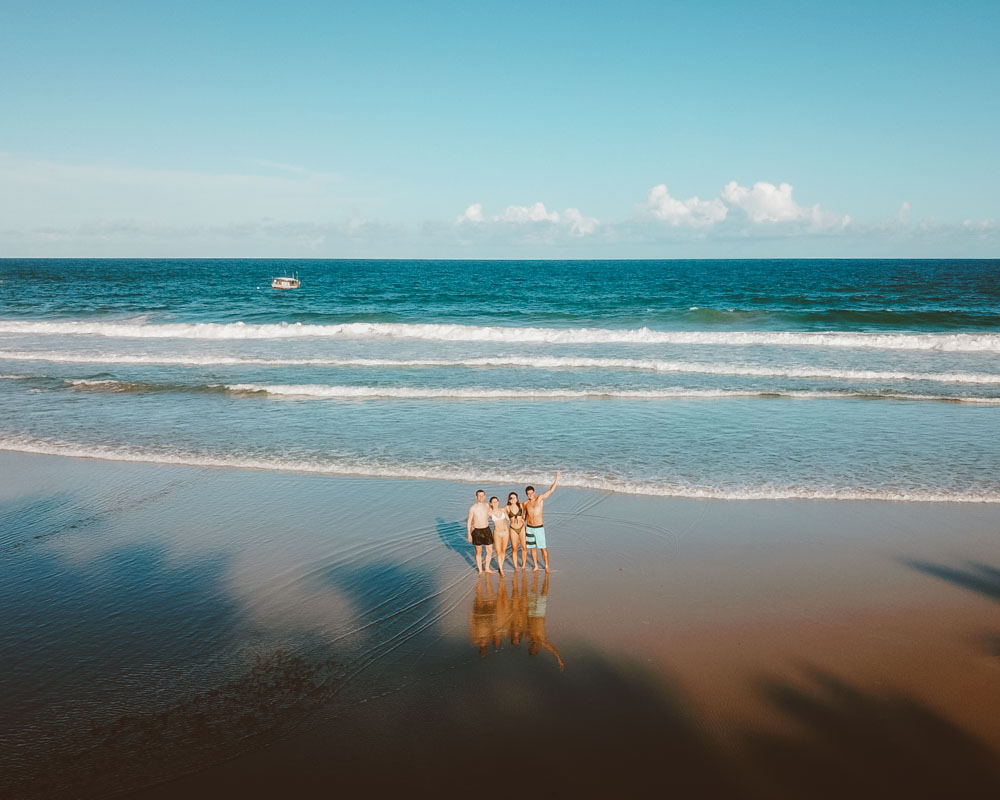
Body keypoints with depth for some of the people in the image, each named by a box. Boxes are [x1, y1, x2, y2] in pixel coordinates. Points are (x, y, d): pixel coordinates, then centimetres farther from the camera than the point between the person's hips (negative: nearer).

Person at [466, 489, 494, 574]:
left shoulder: (487, 506, -1)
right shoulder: (473, 508, -12)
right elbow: (469, 521, -7)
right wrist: (469, 534, -10)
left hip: (487, 530, 3)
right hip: (477, 531, -3)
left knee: (490, 551, 7)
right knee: (479, 552, 8)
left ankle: (487, 568, 27)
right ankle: (480, 570, 24)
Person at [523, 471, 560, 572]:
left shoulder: (540, 498, -7)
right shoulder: (526, 503, 4)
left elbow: (551, 490, -12)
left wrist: (557, 479, -20)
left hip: (539, 527, -4)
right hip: (529, 528, 4)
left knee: (543, 548, -1)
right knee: (532, 548, 9)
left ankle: (546, 566, 12)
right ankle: (536, 566, 21)